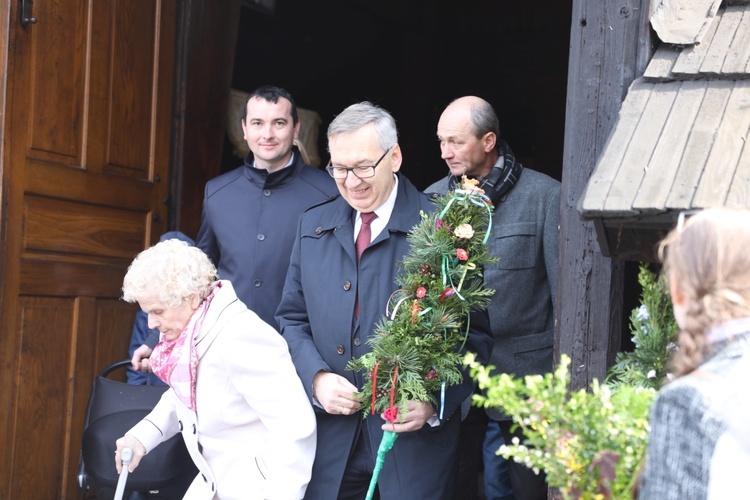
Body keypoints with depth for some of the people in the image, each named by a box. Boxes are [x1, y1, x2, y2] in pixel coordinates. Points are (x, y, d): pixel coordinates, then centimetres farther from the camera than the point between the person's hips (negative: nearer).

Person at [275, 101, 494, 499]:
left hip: (413, 435, -3)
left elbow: (474, 332, -6)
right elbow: (292, 319, 11)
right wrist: (316, 378, -7)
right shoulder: (313, 226, 9)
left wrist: (434, 402, -18)